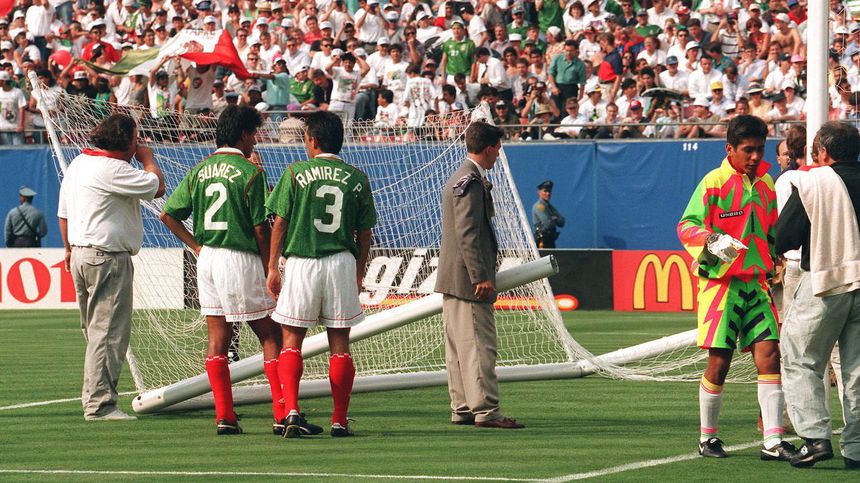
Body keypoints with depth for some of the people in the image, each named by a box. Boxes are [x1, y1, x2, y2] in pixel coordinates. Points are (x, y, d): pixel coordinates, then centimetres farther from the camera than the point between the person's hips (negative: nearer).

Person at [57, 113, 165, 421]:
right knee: (109, 333, -8)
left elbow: (63, 213, 20)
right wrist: (147, 158, 1)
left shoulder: (78, 163, 13)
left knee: (96, 332, 16)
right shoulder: (112, 169, -17)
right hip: (108, 257, -10)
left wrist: (70, 249, 31)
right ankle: (99, 404, -9)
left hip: (81, 255, 10)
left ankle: (94, 399, 19)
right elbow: (157, 187, -17)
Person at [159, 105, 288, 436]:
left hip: (207, 259, 6)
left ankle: (224, 417, 5)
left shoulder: (199, 171, 8)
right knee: (271, 337, 0)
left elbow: (168, 214, 8)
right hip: (241, 260, -6)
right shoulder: (250, 172, -10)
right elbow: (261, 228, -10)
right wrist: (270, 271, -2)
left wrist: (196, 246, 11)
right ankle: (282, 415, -5)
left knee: (217, 340, 7)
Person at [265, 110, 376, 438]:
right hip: (342, 264, 2)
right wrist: (359, 273, 18)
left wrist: (272, 268, 3)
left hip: (301, 263, -2)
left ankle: (291, 410, -12)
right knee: (339, 343, 7)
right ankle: (339, 421, 8)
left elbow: (279, 223, -3)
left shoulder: (296, 174, -2)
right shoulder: (357, 179, 4)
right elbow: (365, 233, 7)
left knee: (291, 340, 5)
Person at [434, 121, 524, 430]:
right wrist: (480, 276, -21)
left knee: (459, 346, 11)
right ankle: (485, 411, -11)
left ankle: (463, 409, 13)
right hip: (468, 277, -11)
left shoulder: (460, 179, 18)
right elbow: (468, 233, -20)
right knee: (479, 345, -10)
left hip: (453, 278, 11)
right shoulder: (471, 182, -15)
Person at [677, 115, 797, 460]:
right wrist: (712, 242, -29)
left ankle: (773, 441, -6)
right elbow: (687, 225, -11)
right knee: (719, 361, -3)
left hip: (757, 283, 5)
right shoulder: (715, 182, -5)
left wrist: (776, 264, 20)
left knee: (769, 355, -6)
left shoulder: (767, 184, 13)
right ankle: (707, 437, 15)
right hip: (721, 281, -5)